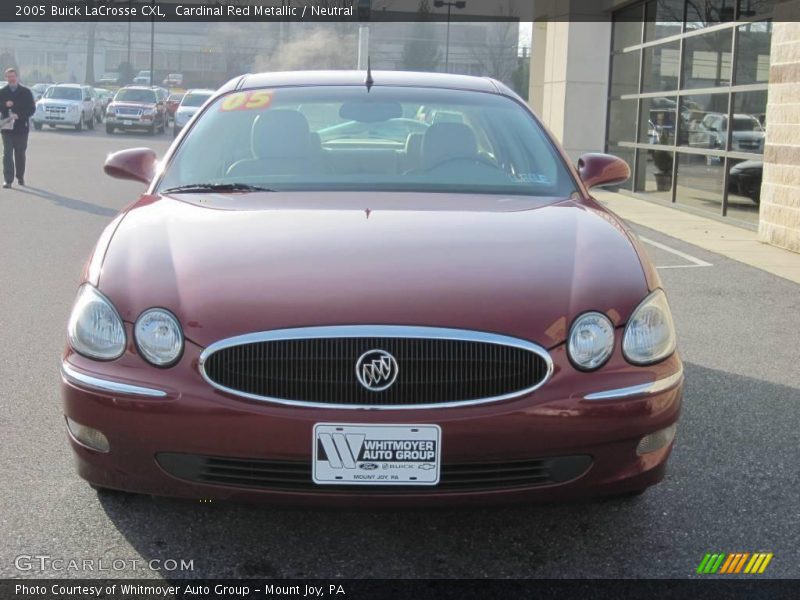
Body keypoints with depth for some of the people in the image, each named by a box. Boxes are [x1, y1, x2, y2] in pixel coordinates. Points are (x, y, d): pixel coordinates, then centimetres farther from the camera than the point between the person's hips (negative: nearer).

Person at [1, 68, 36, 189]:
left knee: (20, 154, 11)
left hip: (21, 127, 0)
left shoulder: (26, 92, 1)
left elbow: (32, 109, -4)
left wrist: (19, 115, -17)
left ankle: (20, 177, 26)